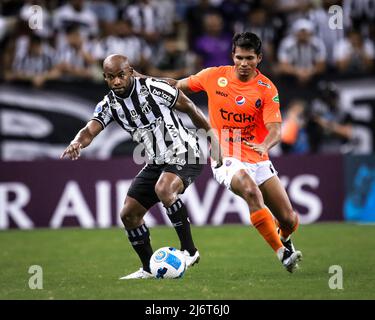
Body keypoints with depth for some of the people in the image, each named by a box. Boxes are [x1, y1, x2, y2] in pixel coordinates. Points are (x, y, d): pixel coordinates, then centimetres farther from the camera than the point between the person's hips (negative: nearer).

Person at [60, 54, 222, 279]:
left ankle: (189, 250, -24)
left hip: (184, 154, -7)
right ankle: (149, 269, 21)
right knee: (129, 214, 4)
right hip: (157, 161, 7)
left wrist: (212, 136, 1)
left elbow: (190, 109, -6)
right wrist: (77, 142, -42)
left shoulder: (154, 89, -18)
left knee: (163, 189, -35)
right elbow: (90, 130, -18)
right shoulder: (109, 105, -3)